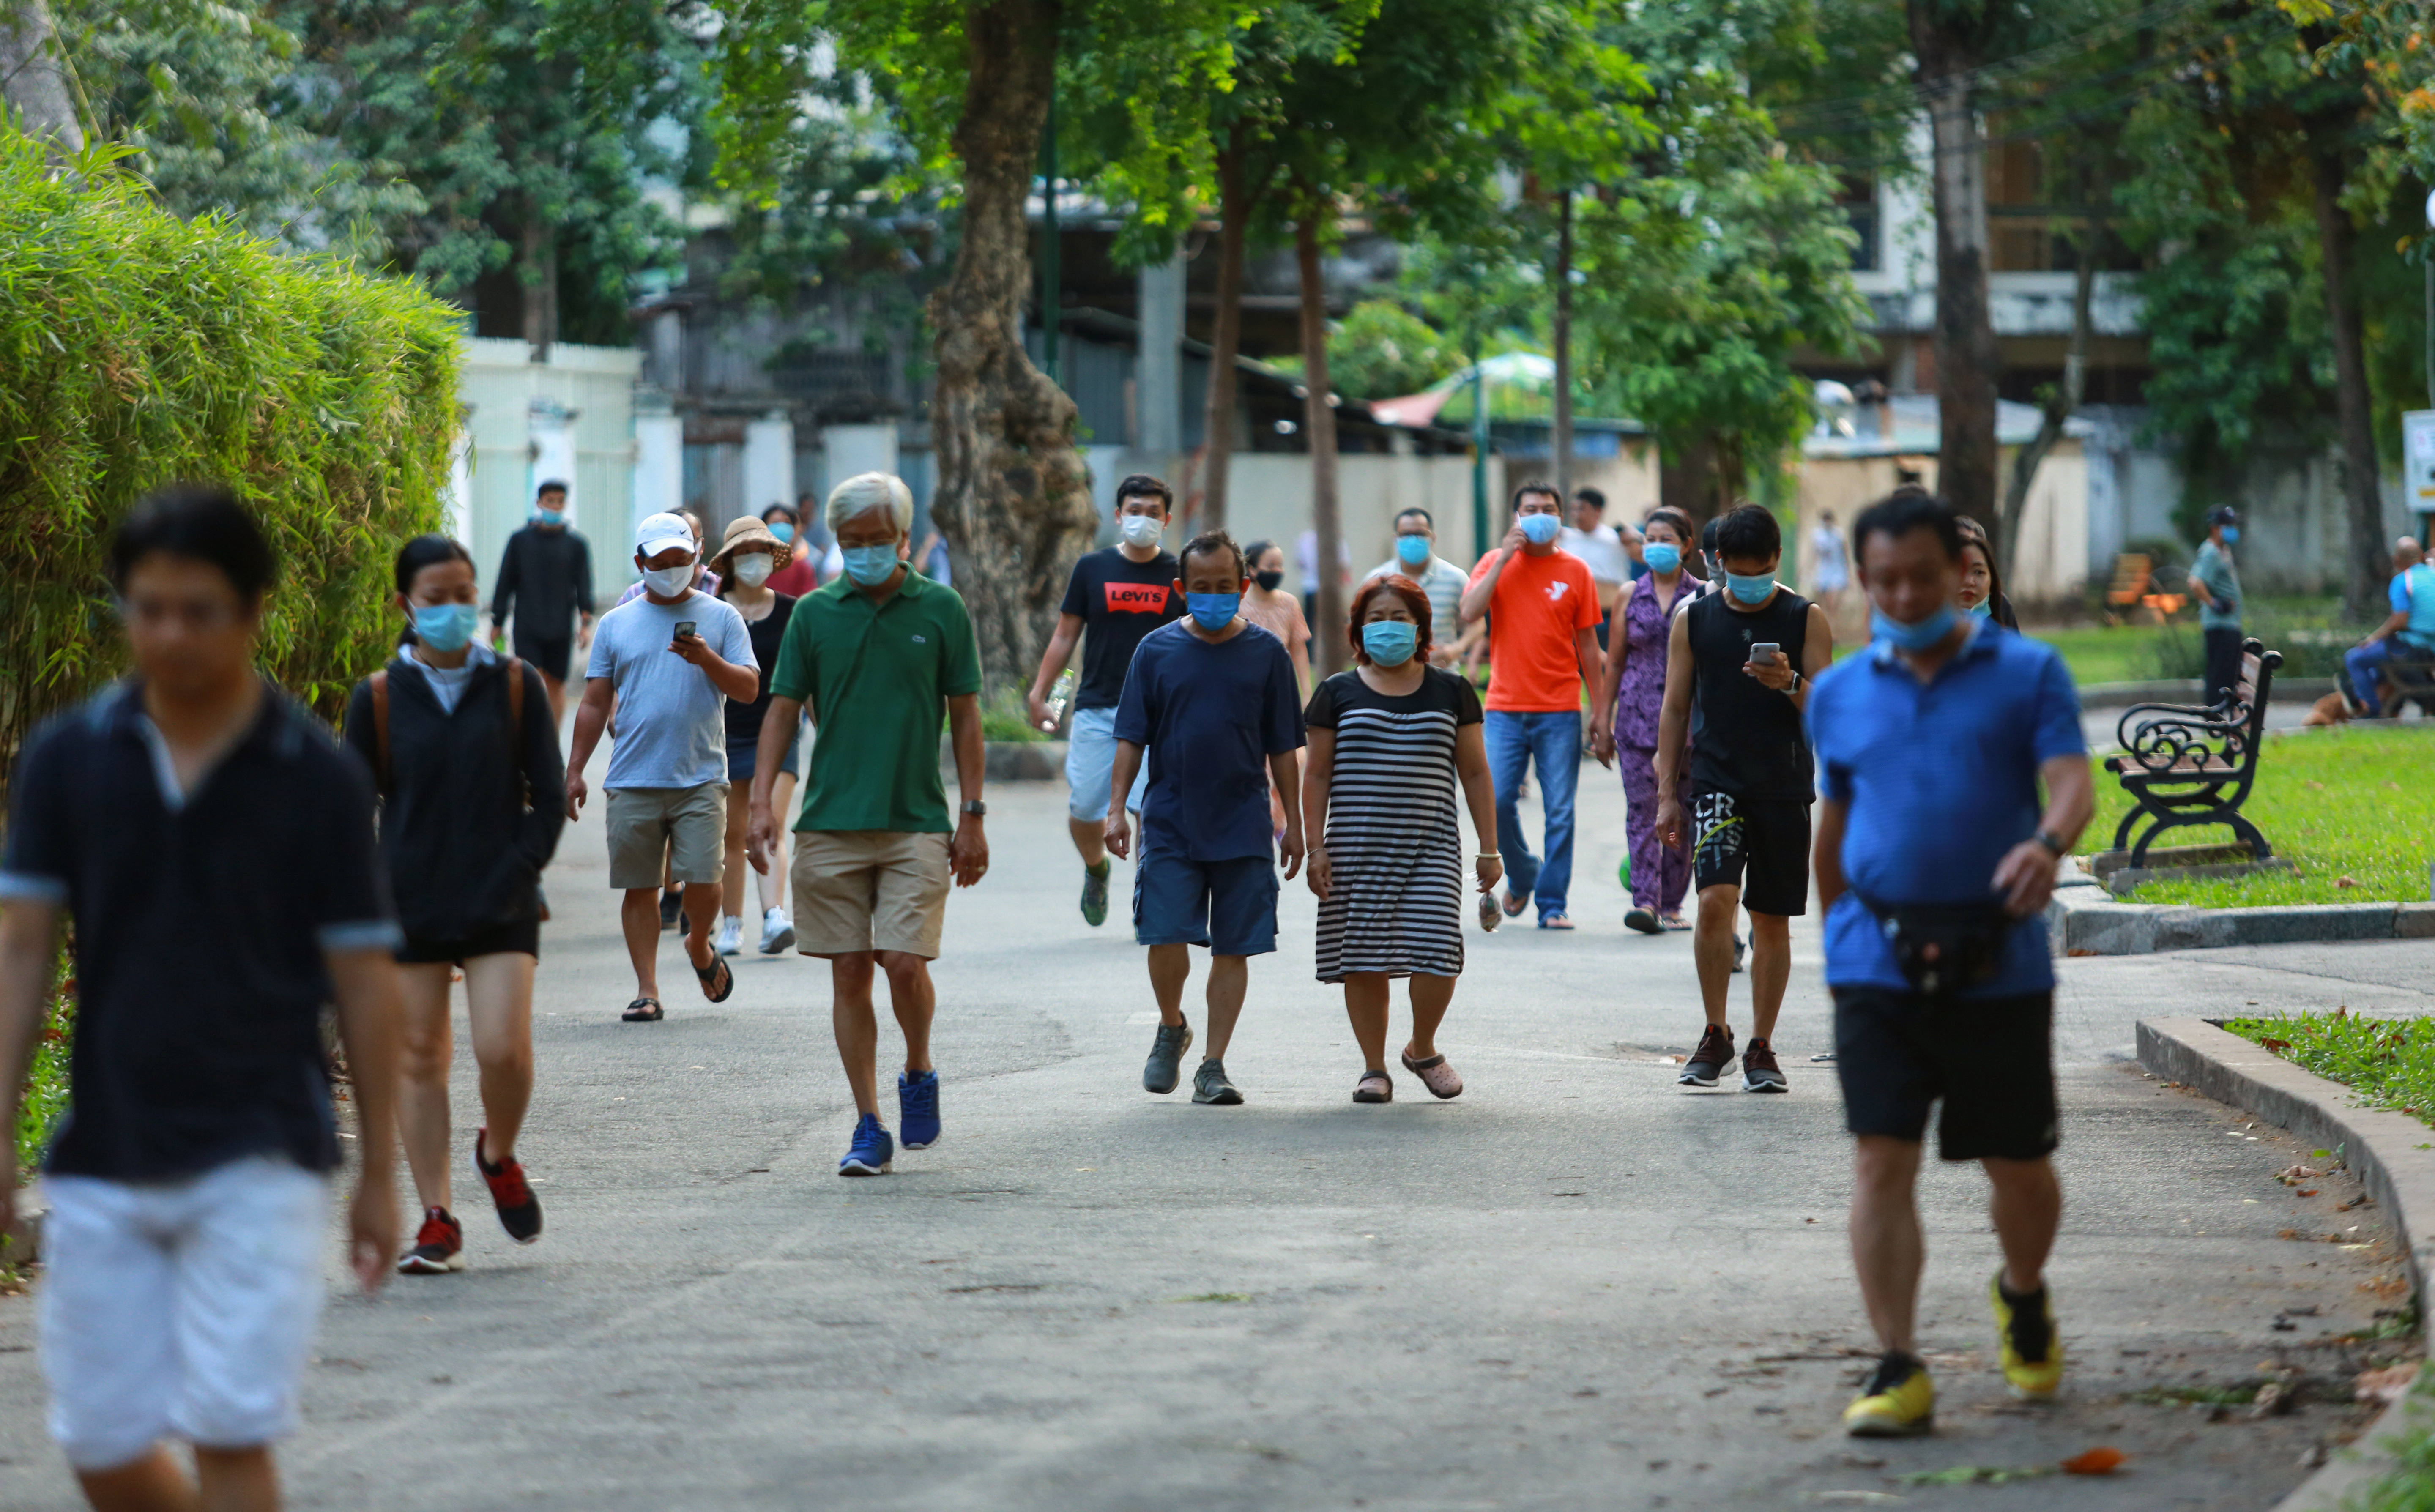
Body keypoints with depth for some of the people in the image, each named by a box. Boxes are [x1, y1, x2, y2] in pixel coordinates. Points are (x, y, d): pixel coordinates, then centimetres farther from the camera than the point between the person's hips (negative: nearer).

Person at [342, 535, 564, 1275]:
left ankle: (499, 1155, 18)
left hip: (500, 904, -1)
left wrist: (518, 873, -5)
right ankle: (438, 1221, 10)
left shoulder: (517, 687, 4)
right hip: (409, 908, 1)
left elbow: (549, 797, 6)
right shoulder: (378, 699, 3)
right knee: (419, 1059, 2)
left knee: (504, 1049, -14)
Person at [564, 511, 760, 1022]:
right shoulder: (616, 624, 12)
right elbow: (595, 702, 13)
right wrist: (575, 770, 7)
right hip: (632, 782, 2)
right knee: (640, 887, 1)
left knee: (702, 880, -9)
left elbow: (749, 689, 2)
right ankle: (647, 990, 8)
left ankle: (699, 947, 21)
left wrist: (707, 660, -15)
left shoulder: (721, 619, 8)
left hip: (700, 779, -2)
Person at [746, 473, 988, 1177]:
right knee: (849, 974, 2)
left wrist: (973, 816, 1)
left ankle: (918, 1073, 18)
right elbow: (782, 710, 7)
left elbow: (965, 718, 5)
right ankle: (869, 1127, 9)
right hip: (830, 823, 2)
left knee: (904, 963, -11)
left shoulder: (942, 611, 3)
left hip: (917, 822, -2)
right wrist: (762, 801, -5)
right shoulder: (815, 613, 6)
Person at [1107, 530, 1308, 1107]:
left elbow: (1282, 748, 8)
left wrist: (1293, 823, 6)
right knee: (1166, 936, -10)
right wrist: (1117, 809, -3)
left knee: (1233, 947, 0)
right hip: (1170, 822, 0)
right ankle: (1172, 1028, 18)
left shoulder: (1265, 653, 4)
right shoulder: (1157, 650, 4)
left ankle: (1213, 1067, 7)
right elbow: (1131, 738, 6)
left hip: (1243, 826, 0)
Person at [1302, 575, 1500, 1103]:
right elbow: (1317, 775, 7)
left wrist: (1489, 849, 7)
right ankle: (1374, 1067, 10)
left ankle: (1423, 1049, 13)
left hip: (1431, 846, 0)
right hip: (1356, 845, 0)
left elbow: (1475, 773, 11)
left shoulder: (1452, 693, 9)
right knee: (1364, 960, -2)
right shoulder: (1338, 694, 7)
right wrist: (1315, 846, -1)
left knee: (1436, 952, -11)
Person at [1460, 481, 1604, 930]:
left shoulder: (1575, 571, 5)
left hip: (1560, 711, 0)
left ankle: (1552, 904, 5)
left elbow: (1587, 643, 9)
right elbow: (1470, 612, -10)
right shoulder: (1496, 563, 6)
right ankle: (1523, 874, 19)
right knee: (1497, 801, -7)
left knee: (1560, 812, -2)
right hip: (1505, 707, 0)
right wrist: (1505, 557, -11)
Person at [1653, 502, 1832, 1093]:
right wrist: (1667, 794, 5)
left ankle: (1761, 1047, 15)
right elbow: (1675, 707, 9)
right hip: (1715, 782, 0)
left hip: (1784, 788, 0)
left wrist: (1791, 685, -22)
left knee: (1772, 921, 4)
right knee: (1716, 899, -18)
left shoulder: (1806, 619, 2)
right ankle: (1716, 1035, -4)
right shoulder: (1695, 618, 5)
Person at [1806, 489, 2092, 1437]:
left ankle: (2023, 1298, 38)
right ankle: (1898, 1373, -8)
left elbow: (2072, 780, -9)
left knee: (2019, 1168, 7)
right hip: (1878, 962, 1)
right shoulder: (1838, 696, 12)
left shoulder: (2028, 673, 4)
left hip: (1999, 964, -1)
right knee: (1881, 1160, -10)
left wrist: (2049, 842, -31)